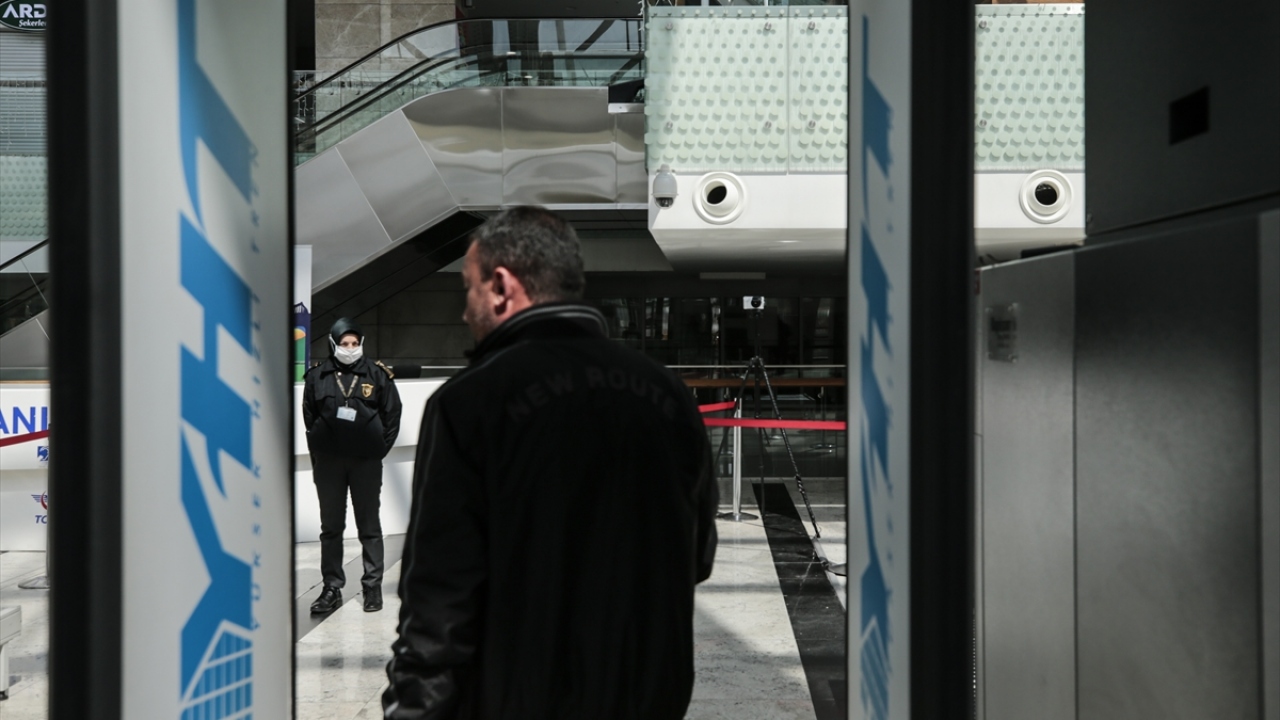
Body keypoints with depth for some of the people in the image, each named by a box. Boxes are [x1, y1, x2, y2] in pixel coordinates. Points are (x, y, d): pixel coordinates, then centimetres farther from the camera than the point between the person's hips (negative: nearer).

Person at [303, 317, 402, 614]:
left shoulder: (377, 375, -2)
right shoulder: (317, 376, 1)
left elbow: (392, 416, 2)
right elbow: (309, 418, 7)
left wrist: (379, 449, -2)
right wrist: (318, 451, 2)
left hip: (366, 462, -1)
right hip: (328, 461, 2)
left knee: (369, 526, 5)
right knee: (331, 527, 8)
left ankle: (373, 586, 12)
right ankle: (332, 589, 15)